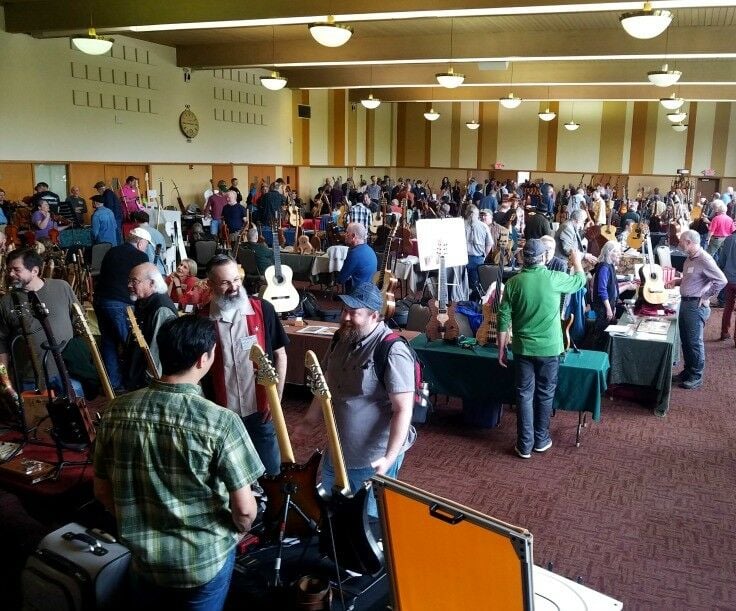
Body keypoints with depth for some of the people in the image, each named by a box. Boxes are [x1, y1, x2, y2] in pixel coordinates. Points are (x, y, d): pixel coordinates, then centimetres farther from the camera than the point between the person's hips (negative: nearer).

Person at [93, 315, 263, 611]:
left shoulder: (117, 411, -12)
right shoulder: (221, 422, -25)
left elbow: (102, 491, -1)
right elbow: (244, 508, -20)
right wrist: (240, 529, 3)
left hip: (144, 554, 3)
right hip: (206, 560, -3)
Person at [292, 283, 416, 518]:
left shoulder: (392, 351, -24)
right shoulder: (341, 340, 1)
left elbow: (403, 410, -25)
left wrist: (390, 457, -29)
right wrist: (309, 423, 12)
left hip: (373, 459, -8)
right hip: (336, 452, 8)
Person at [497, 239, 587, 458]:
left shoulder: (513, 282, -6)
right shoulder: (555, 278, -10)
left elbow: (504, 319, -5)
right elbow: (580, 281, 12)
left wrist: (501, 349, 4)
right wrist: (577, 261, 31)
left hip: (523, 348, 1)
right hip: (549, 348, -1)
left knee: (524, 394, 8)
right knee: (545, 393, 13)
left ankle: (525, 445, 12)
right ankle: (541, 440, 25)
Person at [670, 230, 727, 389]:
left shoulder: (704, 259, -19)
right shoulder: (690, 258, 10)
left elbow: (721, 281, -23)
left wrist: (706, 297, -17)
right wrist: (677, 281, 7)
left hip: (696, 306, -9)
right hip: (685, 303, 9)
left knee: (694, 341, 1)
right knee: (685, 339, 16)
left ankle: (696, 377, 12)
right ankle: (688, 371, 30)